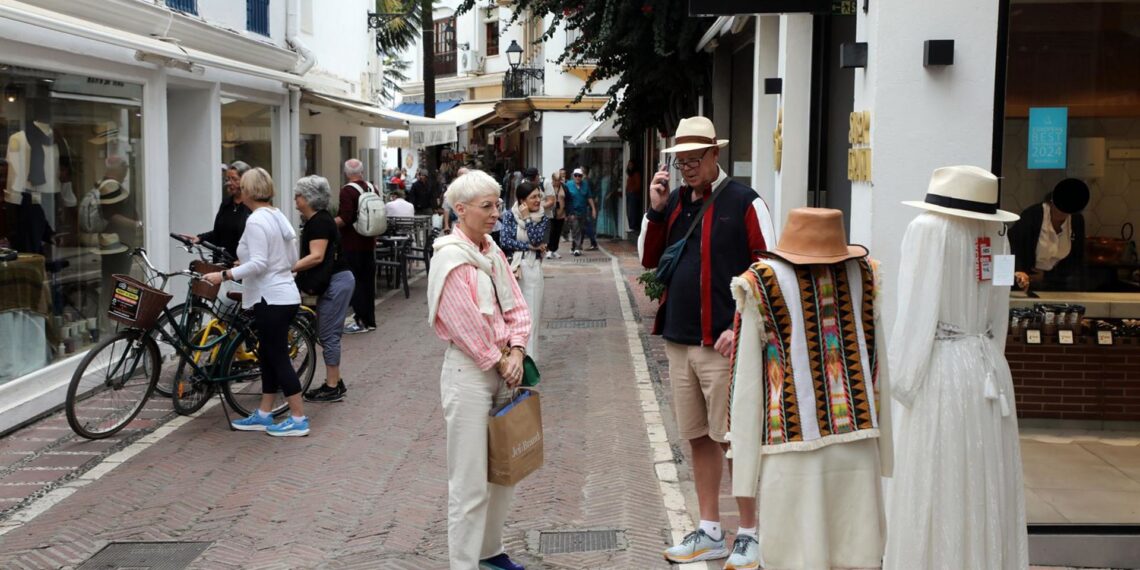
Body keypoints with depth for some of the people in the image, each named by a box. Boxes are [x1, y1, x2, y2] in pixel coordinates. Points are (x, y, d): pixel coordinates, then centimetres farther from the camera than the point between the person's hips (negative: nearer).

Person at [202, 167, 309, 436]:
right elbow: (292, 259, 16)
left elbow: (258, 264, -23)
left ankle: (298, 419, 1)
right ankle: (263, 415, 23)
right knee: (268, 356, 15)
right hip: (284, 295, 10)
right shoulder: (278, 216, 12)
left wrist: (224, 275, -23)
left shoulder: (256, 221, -16)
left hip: (270, 299, -10)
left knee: (278, 358, -4)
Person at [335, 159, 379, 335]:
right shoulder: (372, 188, 8)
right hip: (369, 242, 7)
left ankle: (361, 321, -2)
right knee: (368, 280, 12)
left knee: (355, 281, -2)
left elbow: (345, 219, -24)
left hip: (352, 244, -7)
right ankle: (370, 320, 18)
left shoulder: (348, 190, -15)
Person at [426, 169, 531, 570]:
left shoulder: (493, 252, 10)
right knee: (470, 482, -3)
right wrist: (498, 361, -9)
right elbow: (466, 324, -17)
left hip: (502, 369, 8)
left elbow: (516, 307, 9)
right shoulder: (450, 257, -13)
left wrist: (516, 352, -6)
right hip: (469, 371, -8)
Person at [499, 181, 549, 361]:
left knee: (531, 314, 1)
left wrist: (527, 218, -11)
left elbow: (536, 240, -11)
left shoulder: (543, 219, 4)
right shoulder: (510, 215, 0)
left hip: (532, 268, 1)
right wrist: (530, 247, -10)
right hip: (511, 267, -1)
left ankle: (529, 358, 8)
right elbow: (505, 240, -10)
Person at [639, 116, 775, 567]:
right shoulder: (675, 201, 12)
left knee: (735, 438, -1)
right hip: (679, 340, 6)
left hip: (723, 343, -6)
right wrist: (655, 211, 2)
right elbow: (649, 259, 15)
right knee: (699, 438, 13)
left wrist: (741, 327, -15)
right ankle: (710, 533, 23)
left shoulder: (744, 202, -7)